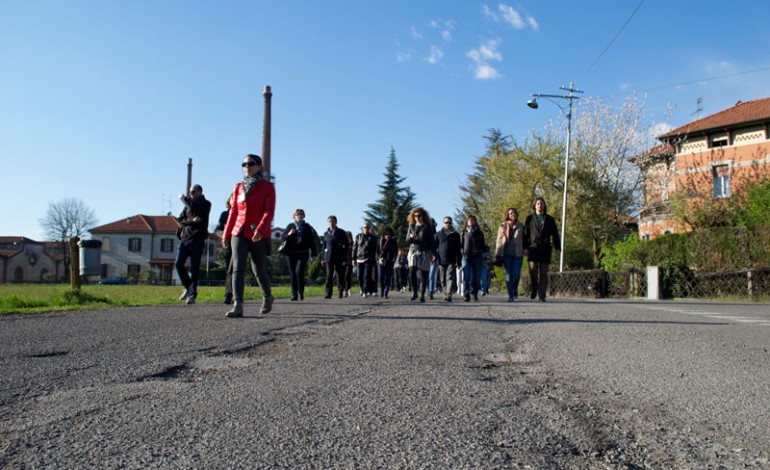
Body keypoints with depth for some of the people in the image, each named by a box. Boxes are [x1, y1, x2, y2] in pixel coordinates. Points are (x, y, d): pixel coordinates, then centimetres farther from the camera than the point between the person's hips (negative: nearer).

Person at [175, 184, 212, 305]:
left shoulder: (206, 204, 3)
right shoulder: (188, 205, 19)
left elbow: (195, 208, -19)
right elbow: (180, 219, 8)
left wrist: (184, 199, -5)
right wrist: (192, 220, -11)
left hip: (197, 239, -5)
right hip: (184, 237, 5)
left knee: (194, 267, -5)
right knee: (178, 263, -3)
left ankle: (192, 294, 1)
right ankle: (188, 287, 15)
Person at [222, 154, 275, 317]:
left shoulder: (267, 187, 0)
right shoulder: (238, 187, 13)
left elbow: (269, 212, -9)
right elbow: (233, 211, 16)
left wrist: (260, 230, -24)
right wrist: (226, 234, 13)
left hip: (259, 235, -3)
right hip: (239, 233, 3)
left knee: (259, 271, 5)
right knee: (238, 268, -12)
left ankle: (267, 297, 32)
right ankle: (237, 306, -19)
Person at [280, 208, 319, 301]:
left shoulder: (307, 227, 8)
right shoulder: (290, 226, 10)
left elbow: (312, 241, 9)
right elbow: (282, 238, 8)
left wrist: (313, 254, 4)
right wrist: (289, 234, -12)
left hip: (303, 253, -2)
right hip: (291, 253, 2)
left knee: (299, 271, -19)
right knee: (293, 274, 1)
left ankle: (301, 292, -3)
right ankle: (294, 294, 7)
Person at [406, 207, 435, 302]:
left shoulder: (428, 227, 3)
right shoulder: (412, 226, 11)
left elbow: (432, 240, 3)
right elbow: (407, 240, 11)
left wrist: (432, 253, -4)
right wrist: (411, 237, -12)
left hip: (425, 252, -2)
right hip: (413, 251, 2)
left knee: (423, 275, -1)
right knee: (412, 273, -14)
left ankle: (422, 295, 8)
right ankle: (414, 292, 2)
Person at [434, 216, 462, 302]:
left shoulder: (455, 234, 11)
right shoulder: (438, 234, 13)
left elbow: (458, 249, 13)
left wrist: (459, 261, 9)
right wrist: (434, 255, -5)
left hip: (451, 260, -2)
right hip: (441, 260, 2)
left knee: (451, 278, -14)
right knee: (443, 280, 6)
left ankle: (448, 295, -21)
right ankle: (446, 293, 18)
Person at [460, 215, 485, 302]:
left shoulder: (479, 233, 12)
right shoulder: (464, 232, 11)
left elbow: (483, 245, 14)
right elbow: (461, 244, 10)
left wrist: (479, 251, -3)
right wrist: (464, 251, -5)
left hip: (477, 257, 1)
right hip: (466, 257, -1)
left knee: (476, 278, 3)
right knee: (466, 278, -6)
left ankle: (475, 295, 14)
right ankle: (466, 296, -4)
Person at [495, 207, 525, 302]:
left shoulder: (520, 226, 6)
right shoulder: (503, 226, 6)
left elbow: (524, 239, 9)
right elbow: (499, 240, 7)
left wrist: (524, 250, 2)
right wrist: (498, 255, 3)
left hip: (517, 254, -1)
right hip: (506, 254, 1)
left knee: (516, 274, -8)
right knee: (508, 275, 1)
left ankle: (515, 289, 21)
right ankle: (510, 296, 6)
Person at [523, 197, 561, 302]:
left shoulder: (549, 219, 14)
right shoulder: (530, 218, 12)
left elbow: (555, 235, 12)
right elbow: (525, 234, 8)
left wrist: (557, 248, 2)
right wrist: (525, 248, -3)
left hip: (545, 248, 1)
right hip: (533, 246, -1)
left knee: (543, 273, -3)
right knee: (533, 269, -17)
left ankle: (542, 296, -3)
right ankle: (533, 289, 7)